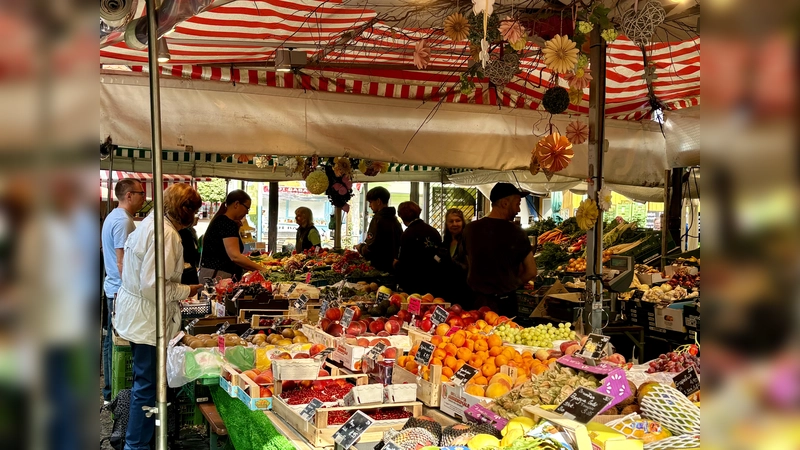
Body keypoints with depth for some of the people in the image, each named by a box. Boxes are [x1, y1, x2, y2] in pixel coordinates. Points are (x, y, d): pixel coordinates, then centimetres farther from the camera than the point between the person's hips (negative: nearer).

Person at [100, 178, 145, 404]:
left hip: (113, 289, 11)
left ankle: (110, 391, 25)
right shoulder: (123, 221, -18)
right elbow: (122, 262, -22)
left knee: (112, 341, 16)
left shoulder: (113, 217, 15)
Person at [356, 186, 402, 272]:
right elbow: (399, 245, 15)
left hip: (380, 268, -8)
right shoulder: (395, 220, 11)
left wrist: (360, 247, 2)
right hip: (393, 268, 8)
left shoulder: (378, 220, -14)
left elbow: (369, 252, -19)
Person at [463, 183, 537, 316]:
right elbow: (531, 272, -7)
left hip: (475, 300, 3)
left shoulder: (470, 229, -4)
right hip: (504, 302, -3)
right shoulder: (515, 232, -14)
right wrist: (511, 285, 8)